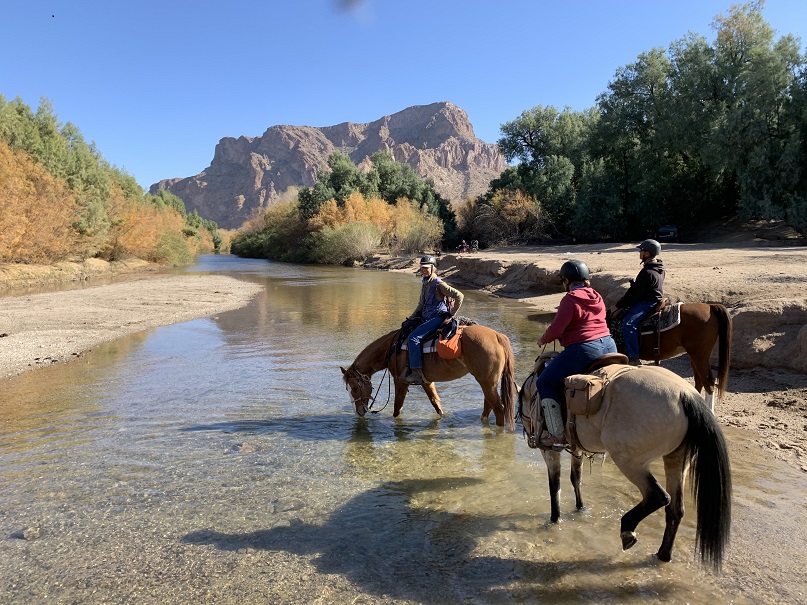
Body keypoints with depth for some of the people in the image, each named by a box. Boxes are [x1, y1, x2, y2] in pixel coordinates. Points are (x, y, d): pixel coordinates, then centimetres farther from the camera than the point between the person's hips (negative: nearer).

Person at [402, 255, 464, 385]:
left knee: (414, 337, -25)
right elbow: (421, 305, 24)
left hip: (437, 317, -10)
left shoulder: (438, 284, -11)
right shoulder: (424, 284, 15)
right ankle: (409, 367, 10)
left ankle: (417, 373, -25)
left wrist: (452, 314, -11)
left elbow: (459, 296, -15)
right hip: (426, 318, 10)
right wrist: (410, 319, 15)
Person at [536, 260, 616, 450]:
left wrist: (543, 340, 6)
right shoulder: (597, 297, 14)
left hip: (583, 350, -9)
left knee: (545, 383, 3)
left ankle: (557, 436, 0)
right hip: (609, 347, 9)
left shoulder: (570, 299, -10)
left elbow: (556, 329, -13)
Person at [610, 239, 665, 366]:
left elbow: (634, 293, -20)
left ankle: (634, 358, -30)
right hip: (655, 300, 12)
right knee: (625, 316, 23)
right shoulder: (658, 268, 10)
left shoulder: (647, 273, -23)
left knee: (628, 323, -28)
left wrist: (618, 305, -13)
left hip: (647, 303, -12)